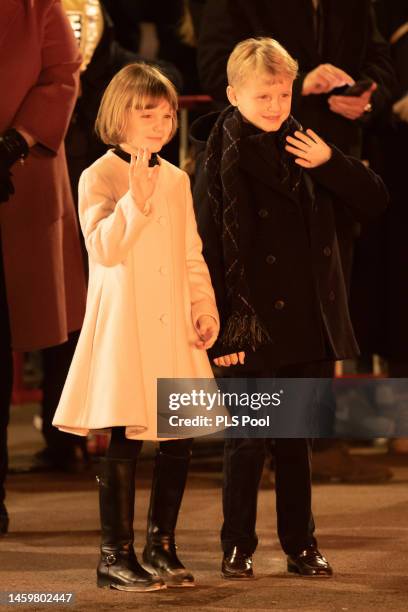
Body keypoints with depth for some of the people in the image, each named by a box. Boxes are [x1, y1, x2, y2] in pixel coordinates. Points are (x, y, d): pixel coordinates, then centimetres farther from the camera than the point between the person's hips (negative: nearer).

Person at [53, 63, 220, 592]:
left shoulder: (176, 179, 12)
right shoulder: (99, 178, -5)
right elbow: (104, 249, -17)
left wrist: (204, 307, 5)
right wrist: (136, 198, -24)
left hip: (174, 330, 6)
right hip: (123, 329, -5)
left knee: (179, 439, 6)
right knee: (125, 441, -4)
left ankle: (161, 547, 20)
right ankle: (116, 556, 5)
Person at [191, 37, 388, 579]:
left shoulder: (305, 148, 7)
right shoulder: (221, 159, -6)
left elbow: (375, 202, 5)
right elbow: (208, 250, -9)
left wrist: (330, 163, -11)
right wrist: (219, 331, -12)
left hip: (311, 325, 4)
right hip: (255, 326, -4)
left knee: (297, 439, 12)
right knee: (248, 441, 4)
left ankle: (301, 543, 21)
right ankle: (238, 547, 16)